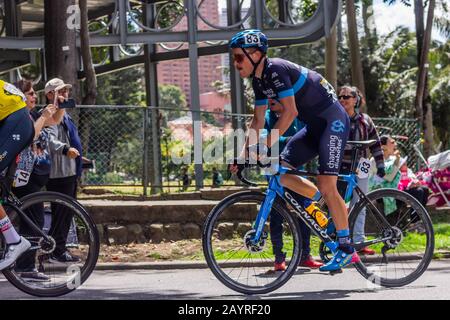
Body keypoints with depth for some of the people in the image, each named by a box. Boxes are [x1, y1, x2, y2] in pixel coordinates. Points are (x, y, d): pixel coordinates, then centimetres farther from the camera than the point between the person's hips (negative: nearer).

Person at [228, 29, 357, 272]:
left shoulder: (276, 70, -22)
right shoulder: (259, 80, 6)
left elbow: (291, 111, -28)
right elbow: (258, 120, 11)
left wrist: (266, 144, -29)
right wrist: (244, 153, 5)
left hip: (333, 121, -9)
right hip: (314, 125, 9)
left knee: (326, 185, -15)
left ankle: (346, 249, -8)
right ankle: (329, 206, 13)